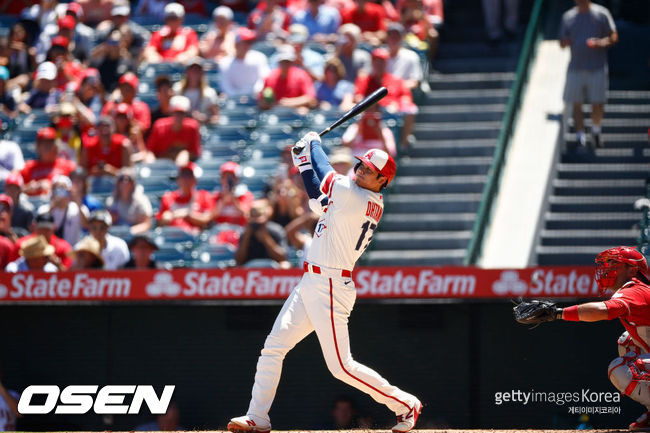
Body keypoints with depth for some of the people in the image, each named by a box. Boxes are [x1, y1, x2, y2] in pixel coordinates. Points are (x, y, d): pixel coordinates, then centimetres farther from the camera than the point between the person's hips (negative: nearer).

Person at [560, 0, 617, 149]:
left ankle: (596, 130, 22)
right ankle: (580, 137, 9)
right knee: (576, 104, 0)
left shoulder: (602, 14, 3)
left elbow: (614, 37, 2)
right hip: (575, 68, 2)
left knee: (598, 103, -4)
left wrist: (602, 42, -19)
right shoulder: (568, 17, 11)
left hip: (597, 68, -2)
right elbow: (562, 42, 15)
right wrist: (565, 43, -10)